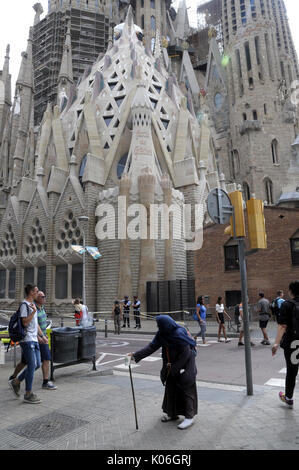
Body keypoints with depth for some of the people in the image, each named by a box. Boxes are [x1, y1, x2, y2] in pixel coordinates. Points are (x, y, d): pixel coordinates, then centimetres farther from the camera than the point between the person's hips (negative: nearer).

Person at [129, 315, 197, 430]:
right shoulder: (162, 334, -6)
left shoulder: (179, 334, -28)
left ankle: (189, 417, 16)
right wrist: (136, 355, -12)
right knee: (170, 389, 14)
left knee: (186, 390, 2)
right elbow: (152, 347, -5)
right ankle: (172, 414, 30)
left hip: (185, 366, -7)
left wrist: (174, 369, -15)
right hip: (172, 366, 7)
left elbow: (185, 354, -22)